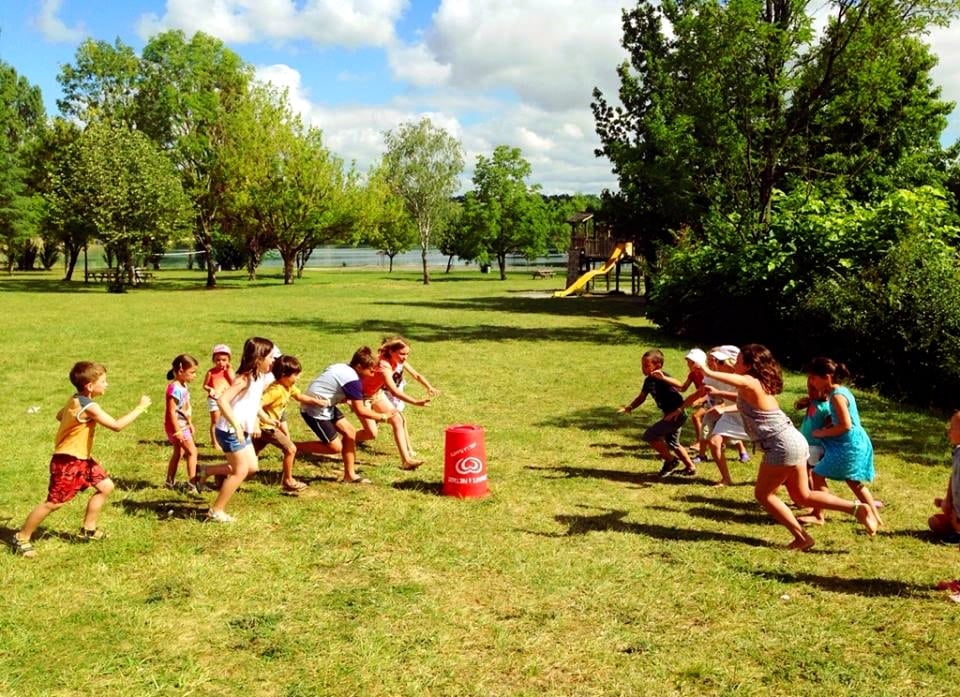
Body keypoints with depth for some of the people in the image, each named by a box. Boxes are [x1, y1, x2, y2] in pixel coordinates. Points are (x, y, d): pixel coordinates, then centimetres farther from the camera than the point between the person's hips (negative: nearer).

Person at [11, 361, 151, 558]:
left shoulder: (76, 400, 4)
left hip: (81, 458, 10)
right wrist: (139, 408, -25)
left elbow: (59, 416, 23)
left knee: (106, 486, 10)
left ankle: (88, 529, 21)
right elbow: (117, 425, -31)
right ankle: (21, 538, 13)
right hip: (67, 462, -10)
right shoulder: (89, 407, -25)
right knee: (54, 503, -3)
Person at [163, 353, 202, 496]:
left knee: (178, 452, 20)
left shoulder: (183, 386, 6)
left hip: (183, 424, 10)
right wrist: (178, 431, -23)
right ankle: (191, 485, -7)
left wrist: (190, 424, 22)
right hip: (177, 426, -10)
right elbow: (172, 411, -23)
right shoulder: (174, 388, -22)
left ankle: (170, 481, 33)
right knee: (192, 451, -9)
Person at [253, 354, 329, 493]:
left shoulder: (289, 386, 2)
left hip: (268, 425, 9)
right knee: (291, 449, -7)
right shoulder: (276, 390, -27)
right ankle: (288, 481, 7)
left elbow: (300, 396, 21)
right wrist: (267, 419, -43)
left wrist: (316, 401, 12)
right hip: (265, 426, -9)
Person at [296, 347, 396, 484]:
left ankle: (350, 475, 12)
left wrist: (349, 401, 0)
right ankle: (293, 447, 4)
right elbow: (360, 411, -17)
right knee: (335, 447, -5)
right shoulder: (352, 380, -20)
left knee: (350, 432, 6)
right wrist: (381, 417, -6)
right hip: (315, 410, -10)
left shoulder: (343, 368, 6)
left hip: (324, 405, 10)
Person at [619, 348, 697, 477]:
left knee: (649, 435, -13)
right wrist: (628, 408, -1)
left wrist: (663, 378, -58)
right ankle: (690, 467, 37)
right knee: (672, 443, 24)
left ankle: (670, 460, 2)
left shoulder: (661, 377, -23)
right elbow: (641, 397, 14)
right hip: (669, 413, 10)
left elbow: (679, 385, -41)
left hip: (676, 413, -10)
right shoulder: (648, 380, 5)